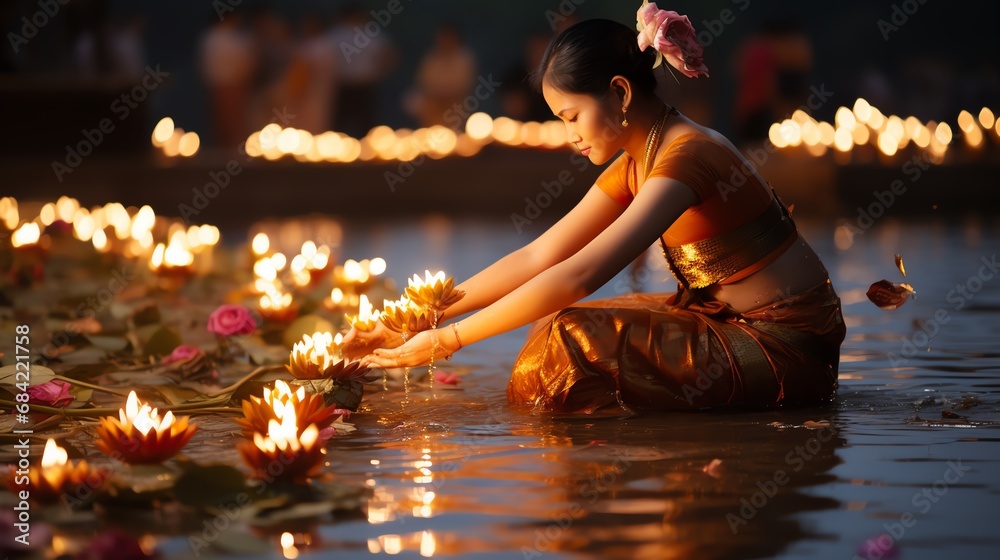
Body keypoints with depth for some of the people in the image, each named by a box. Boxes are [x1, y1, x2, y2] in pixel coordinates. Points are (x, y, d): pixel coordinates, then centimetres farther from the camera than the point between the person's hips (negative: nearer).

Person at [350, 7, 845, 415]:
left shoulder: (688, 156, -22)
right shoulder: (636, 166, 8)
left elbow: (578, 275, -29)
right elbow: (535, 258, 8)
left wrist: (448, 341, -27)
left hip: (787, 346, -9)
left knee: (574, 341, -18)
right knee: (563, 329, 4)